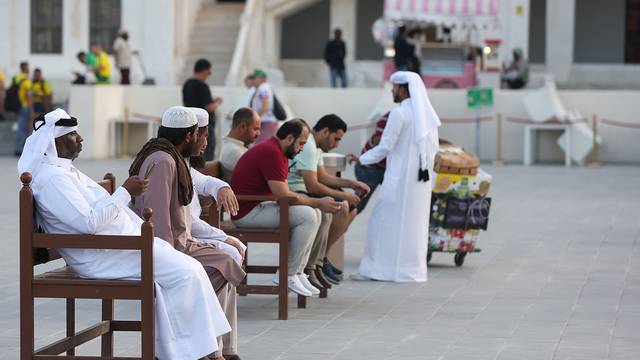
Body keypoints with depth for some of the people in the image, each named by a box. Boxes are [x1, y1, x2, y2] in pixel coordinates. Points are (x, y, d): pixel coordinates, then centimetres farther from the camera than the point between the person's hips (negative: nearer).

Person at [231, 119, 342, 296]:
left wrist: (317, 203, 1)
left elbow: (286, 193, 15)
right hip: (247, 213, -11)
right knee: (307, 215, -19)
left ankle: (297, 273, 5)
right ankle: (289, 275, -10)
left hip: (258, 206, 11)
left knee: (314, 213, 8)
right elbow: (283, 196, -23)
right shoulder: (271, 152, -20)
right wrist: (318, 203, -13)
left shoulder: (275, 151, 15)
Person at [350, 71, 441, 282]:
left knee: (385, 220, -1)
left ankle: (376, 268, -1)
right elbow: (433, 149, 12)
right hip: (422, 178, 7)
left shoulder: (400, 114, -14)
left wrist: (361, 159, -1)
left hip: (400, 178, -7)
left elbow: (385, 147, -13)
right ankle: (413, 268, 13)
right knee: (415, 222, 12)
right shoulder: (428, 114, 8)